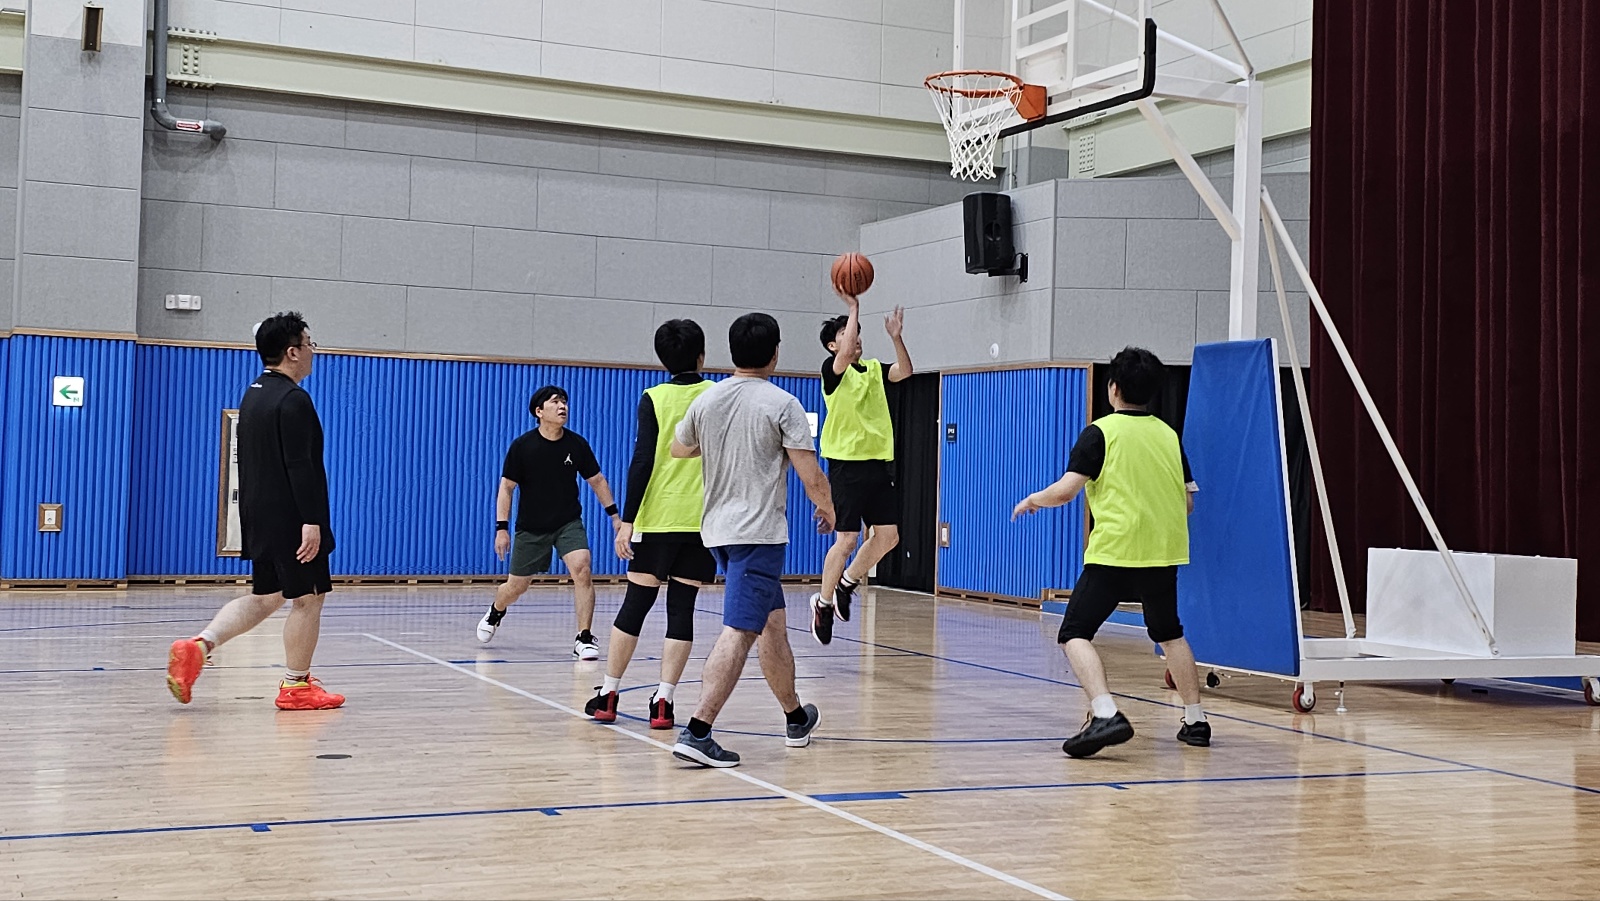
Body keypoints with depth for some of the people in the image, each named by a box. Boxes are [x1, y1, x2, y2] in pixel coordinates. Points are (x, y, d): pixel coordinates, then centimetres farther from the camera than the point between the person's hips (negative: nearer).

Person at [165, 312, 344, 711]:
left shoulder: (254, 394, 15)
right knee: (307, 598, 1)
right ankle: (296, 686, 7)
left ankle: (197, 646, 0)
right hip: (291, 519, -10)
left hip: (260, 517, 10)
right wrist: (311, 520, -23)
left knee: (265, 596, 16)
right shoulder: (293, 400, -15)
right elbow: (300, 466, -22)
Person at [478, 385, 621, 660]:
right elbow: (506, 487, -6)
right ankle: (494, 614, 46)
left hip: (569, 523, 1)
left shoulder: (577, 444, -6)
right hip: (531, 527, -1)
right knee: (517, 586, 9)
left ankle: (584, 639, -17)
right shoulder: (522, 446, -11)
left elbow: (596, 480, 7)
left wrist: (614, 514, 5)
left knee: (582, 568, -23)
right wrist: (502, 528, -11)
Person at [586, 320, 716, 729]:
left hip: (656, 519, 0)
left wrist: (627, 519, -7)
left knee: (635, 604, 8)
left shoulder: (653, 399, -2)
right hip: (702, 522, 0)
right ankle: (663, 702, 0)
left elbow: (642, 462, -9)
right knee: (681, 611, 4)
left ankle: (607, 695, 15)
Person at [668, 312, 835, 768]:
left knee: (772, 622, 21)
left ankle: (796, 717, 33)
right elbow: (810, 477, -10)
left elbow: (678, 449, 26)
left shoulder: (706, 400, 7)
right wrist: (828, 510, 9)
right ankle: (697, 732, -19)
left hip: (718, 528, 7)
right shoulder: (783, 404, -10)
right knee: (738, 632, -11)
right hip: (759, 533, -7)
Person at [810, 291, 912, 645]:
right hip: (847, 463, -6)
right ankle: (823, 602, 8)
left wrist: (896, 337, -16)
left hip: (879, 462, 6)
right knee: (847, 539, -7)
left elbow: (904, 372, -2)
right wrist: (853, 308, -24)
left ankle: (847, 583, 23)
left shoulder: (874, 370, 14)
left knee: (888, 535, 4)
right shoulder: (833, 369, -4)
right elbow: (845, 356, -26)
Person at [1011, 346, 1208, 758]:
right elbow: (1188, 502, 15)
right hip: (1164, 552, 6)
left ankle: (1106, 714, -25)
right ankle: (1196, 720, 27)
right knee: (1169, 635, 24)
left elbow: (1065, 491, -12)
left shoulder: (1101, 432, -5)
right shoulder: (1169, 434, 11)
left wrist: (1032, 500, 8)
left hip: (1114, 551, -6)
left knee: (1074, 634, -5)